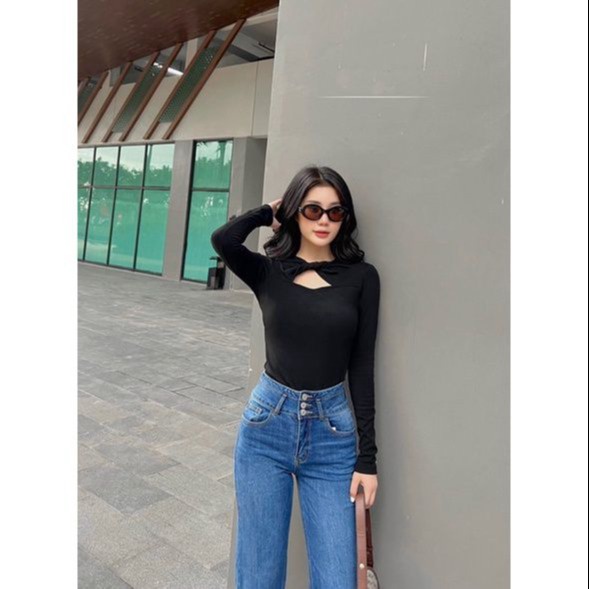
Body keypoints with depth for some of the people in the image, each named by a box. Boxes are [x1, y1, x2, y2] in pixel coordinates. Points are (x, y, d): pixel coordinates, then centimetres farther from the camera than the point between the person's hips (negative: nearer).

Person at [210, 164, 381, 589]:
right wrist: (269, 212, -1)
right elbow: (222, 240, -20)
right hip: (267, 425, 0)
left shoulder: (361, 276, 1)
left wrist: (367, 455, -1)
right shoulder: (268, 271, 2)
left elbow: (362, 366, 0)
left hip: (332, 432, 0)